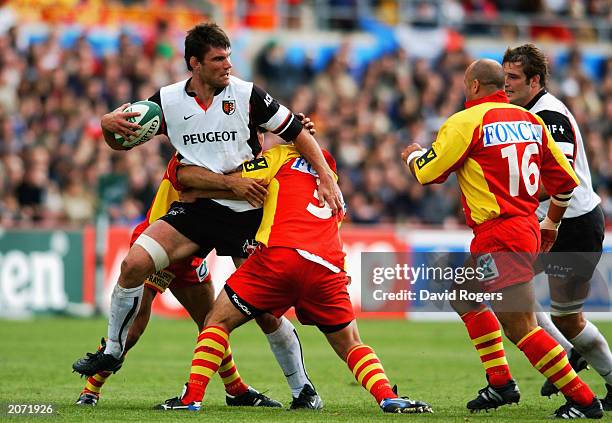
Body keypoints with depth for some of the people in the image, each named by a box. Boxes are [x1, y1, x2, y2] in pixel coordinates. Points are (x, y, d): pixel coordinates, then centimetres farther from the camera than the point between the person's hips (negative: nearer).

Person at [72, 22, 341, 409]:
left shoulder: (247, 95, -7)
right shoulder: (168, 101, 0)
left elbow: (298, 134, -2)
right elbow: (121, 142, 6)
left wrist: (327, 179, -12)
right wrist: (109, 127, -18)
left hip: (245, 212, -2)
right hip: (196, 206, 2)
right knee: (135, 264, -17)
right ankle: (113, 351, 3)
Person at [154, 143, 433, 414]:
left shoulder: (281, 157, 15)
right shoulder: (328, 168, 31)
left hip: (280, 254, -4)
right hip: (328, 267, 4)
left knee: (219, 321, 9)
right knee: (350, 345, 17)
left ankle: (192, 397, -2)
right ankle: (387, 397, -6)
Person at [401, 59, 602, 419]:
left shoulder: (466, 122, -9)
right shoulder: (530, 121, 11)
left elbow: (427, 173, -2)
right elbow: (566, 181, 12)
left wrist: (413, 155, 22)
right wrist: (550, 224, 28)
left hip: (499, 235, -9)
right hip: (527, 226, 9)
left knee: (519, 326, -9)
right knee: (464, 294, 24)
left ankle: (584, 400, -11)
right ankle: (501, 383, 21)